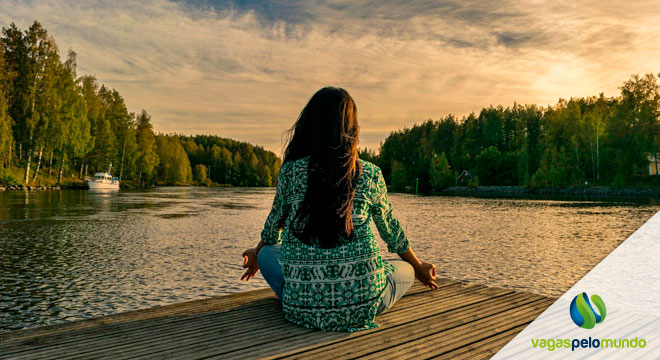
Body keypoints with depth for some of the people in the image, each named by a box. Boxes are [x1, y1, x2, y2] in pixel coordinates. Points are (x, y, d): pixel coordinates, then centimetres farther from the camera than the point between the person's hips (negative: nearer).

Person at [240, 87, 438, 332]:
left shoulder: (290, 171, -2)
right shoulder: (370, 175, -1)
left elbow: (275, 224, 15)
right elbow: (391, 230, 13)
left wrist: (256, 255, 38)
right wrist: (419, 268, 33)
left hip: (303, 307, 1)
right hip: (360, 306, 0)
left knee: (267, 253, 28)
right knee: (405, 269, 29)